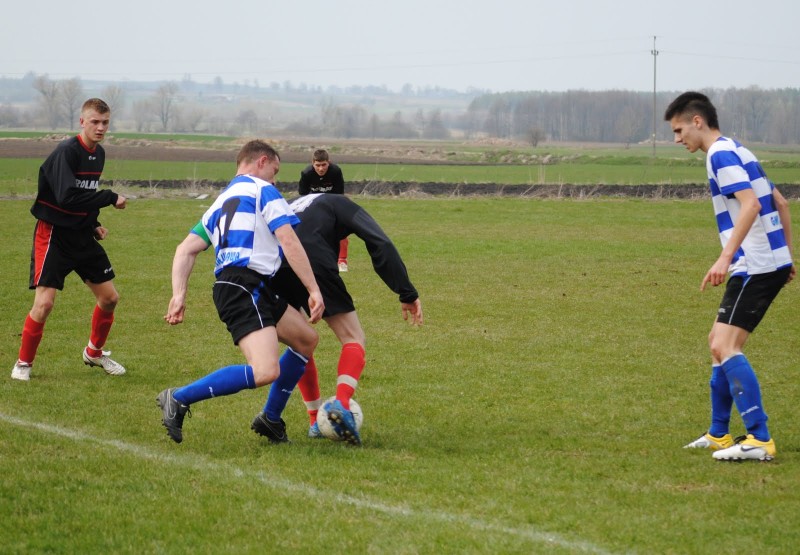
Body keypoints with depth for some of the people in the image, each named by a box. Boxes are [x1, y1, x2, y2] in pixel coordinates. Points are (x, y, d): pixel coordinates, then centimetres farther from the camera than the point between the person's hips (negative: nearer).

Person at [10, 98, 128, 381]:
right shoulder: (66, 151, -20)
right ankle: (23, 363, 4)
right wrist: (110, 198, -25)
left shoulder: (99, 153, 6)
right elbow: (67, 197, -30)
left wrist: (94, 224, 4)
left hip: (82, 236, 8)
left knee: (110, 297, 9)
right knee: (44, 302, -15)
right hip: (54, 234, -8)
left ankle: (95, 352, 32)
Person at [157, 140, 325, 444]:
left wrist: (179, 294, 9)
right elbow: (289, 241, -6)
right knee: (265, 372, -24)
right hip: (245, 285, -10)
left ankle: (271, 419, 24)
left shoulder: (221, 202, 28)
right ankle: (179, 399, -19)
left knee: (307, 339, 22)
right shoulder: (263, 190, 4)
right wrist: (313, 290, -7)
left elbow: (186, 250, 17)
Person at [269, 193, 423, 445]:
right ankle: (341, 403, -20)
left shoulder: (292, 206, 40)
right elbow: (381, 244, 7)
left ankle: (316, 420, 24)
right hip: (311, 261, -5)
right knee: (354, 340, 5)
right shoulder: (341, 205, 23)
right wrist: (407, 294, 4)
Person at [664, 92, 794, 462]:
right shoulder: (738, 152, 19)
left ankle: (760, 440, -19)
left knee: (725, 346, -14)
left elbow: (750, 204, -24)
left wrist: (726, 257, -29)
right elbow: (780, 203, 23)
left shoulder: (721, 154, -11)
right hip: (772, 262, 10)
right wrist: (786, 254, 25)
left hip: (755, 266, -10)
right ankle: (719, 434, 23)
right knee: (720, 342, 17)